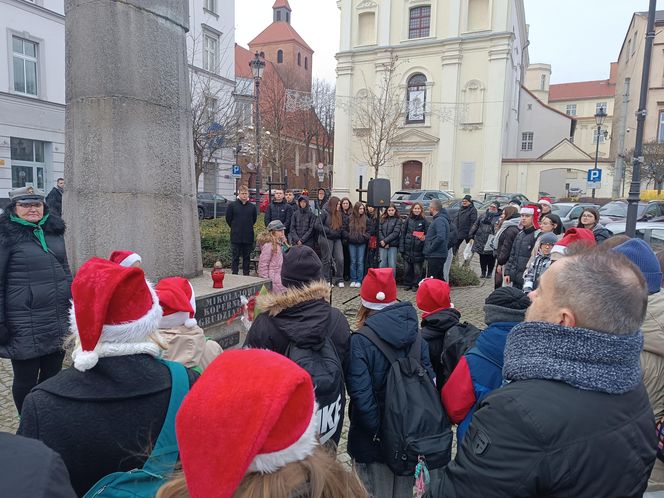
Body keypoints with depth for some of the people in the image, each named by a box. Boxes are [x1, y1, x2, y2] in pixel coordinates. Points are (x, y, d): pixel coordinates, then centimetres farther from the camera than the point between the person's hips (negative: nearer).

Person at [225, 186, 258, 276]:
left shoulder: (252, 206, 4)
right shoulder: (232, 205, -2)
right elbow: (228, 218, 6)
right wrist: (235, 228, 8)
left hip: (248, 237, 2)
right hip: (236, 237, -2)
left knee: (247, 256, 9)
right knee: (236, 256, 3)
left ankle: (246, 274, 17)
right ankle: (234, 274, 9)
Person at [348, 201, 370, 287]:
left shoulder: (366, 219, 1)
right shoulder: (350, 218, 4)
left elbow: (369, 231, 4)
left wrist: (365, 237, -10)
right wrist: (348, 236, -3)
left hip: (362, 243, -1)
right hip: (352, 243, 1)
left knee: (360, 262, 0)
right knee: (353, 261, 6)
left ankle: (359, 280, 6)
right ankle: (353, 280, 13)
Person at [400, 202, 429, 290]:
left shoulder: (424, 221, 0)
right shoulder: (408, 220, 7)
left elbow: (427, 234, 3)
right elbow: (403, 233, 8)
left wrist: (424, 238, -19)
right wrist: (401, 247, 3)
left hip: (418, 249, -2)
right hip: (407, 249, 2)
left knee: (417, 269, 1)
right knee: (407, 268, 7)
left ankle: (416, 285, 15)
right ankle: (407, 284, 21)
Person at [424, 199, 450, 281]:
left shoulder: (439, 220, -16)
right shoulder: (440, 219, 17)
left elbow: (440, 237, -27)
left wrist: (429, 249, -20)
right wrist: (426, 238, 15)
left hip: (435, 256, -10)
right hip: (439, 255, 10)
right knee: (439, 278, 16)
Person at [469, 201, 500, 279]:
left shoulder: (499, 217, -3)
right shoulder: (483, 215, 12)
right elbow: (475, 225, 15)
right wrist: (471, 235, 11)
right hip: (481, 240, 4)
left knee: (491, 258, 4)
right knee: (482, 257, 9)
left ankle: (489, 273, 19)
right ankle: (483, 272, 22)